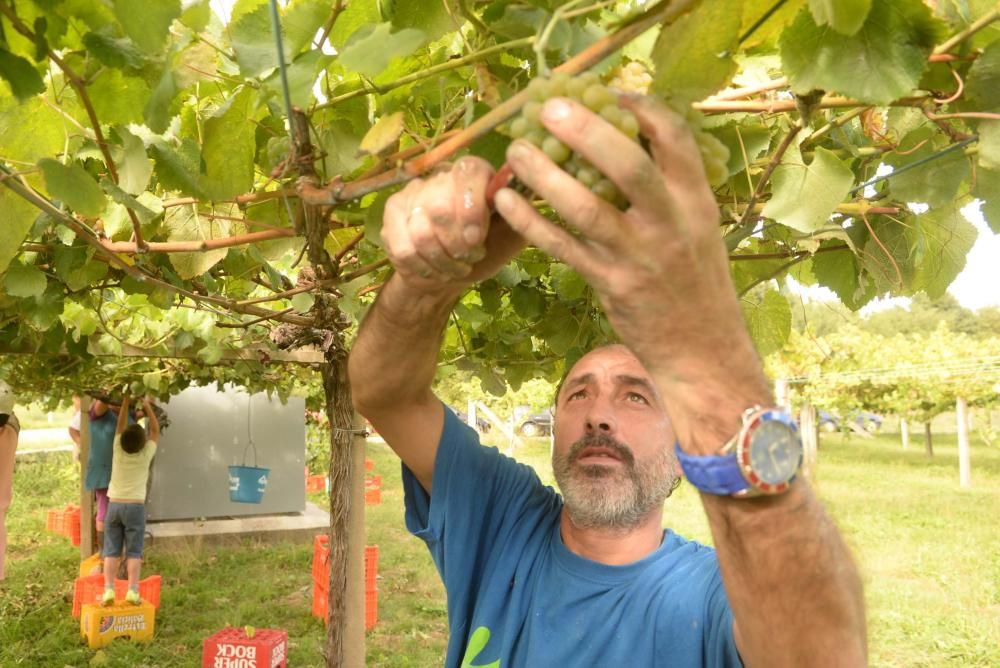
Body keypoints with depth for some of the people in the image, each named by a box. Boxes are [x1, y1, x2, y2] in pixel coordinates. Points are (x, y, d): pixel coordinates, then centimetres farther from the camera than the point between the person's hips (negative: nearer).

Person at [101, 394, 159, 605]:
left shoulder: (118, 450, -5)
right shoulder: (146, 454, -8)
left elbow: (120, 425, 6)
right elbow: (155, 431, 6)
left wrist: (126, 401, 9)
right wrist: (147, 406, 9)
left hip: (114, 505, 2)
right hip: (136, 506, -2)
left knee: (111, 550, 4)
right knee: (134, 551, 0)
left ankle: (109, 589, -3)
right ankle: (133, 590, -6)